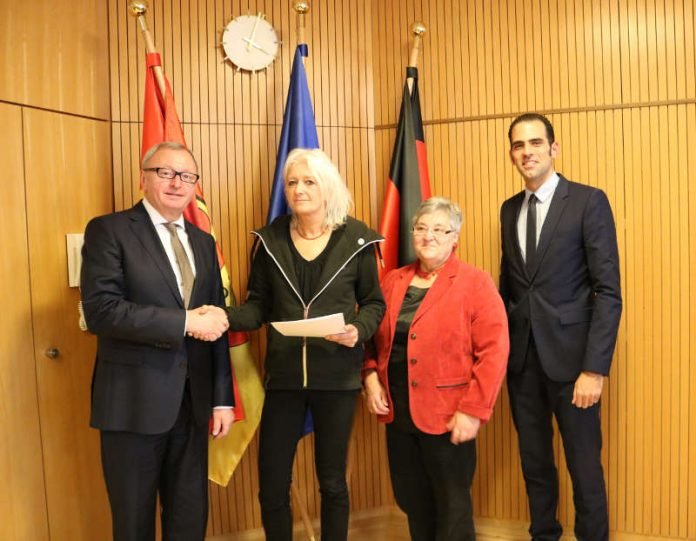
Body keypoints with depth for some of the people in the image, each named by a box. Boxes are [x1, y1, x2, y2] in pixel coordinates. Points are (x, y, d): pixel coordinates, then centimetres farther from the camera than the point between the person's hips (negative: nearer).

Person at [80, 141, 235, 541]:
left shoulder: (204, 242, 11)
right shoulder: (109, 230, -6)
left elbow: (216, 324, 9)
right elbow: (100, 310, -19)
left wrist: (223, 398, 5)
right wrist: (185, 321, -21)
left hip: (193, 401, 5)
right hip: (135, 401, -5)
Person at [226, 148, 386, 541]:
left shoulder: (356, 239, -3)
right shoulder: (271, 239, 1)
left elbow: (374, 303, 3)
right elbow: (259, 305, 2)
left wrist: (359, 329, -17)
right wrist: (226, 317, -17)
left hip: (337, 376, -1)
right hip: (284, 375, 2)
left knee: (332, 482, 14)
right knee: (272, 485, 7)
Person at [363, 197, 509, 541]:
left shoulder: (475, 284, -7)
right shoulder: (392, 282, 9)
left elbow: (493, 351, -13)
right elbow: (373, 338, 14)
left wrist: (473, 410, -17)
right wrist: (370, 376, -2)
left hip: (447, 414, -5)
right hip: (398, 412, 5)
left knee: (451, 506, 9)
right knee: (411, 499, 17)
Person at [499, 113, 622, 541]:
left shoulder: (589, 202, -6)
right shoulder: (510, 209, 10)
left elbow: (609, 291, -11)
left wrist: (595, 368, -16)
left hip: (569, 355, -5)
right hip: (521, 357, 5)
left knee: (584, 466, 7)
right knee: (534, 462, 17)